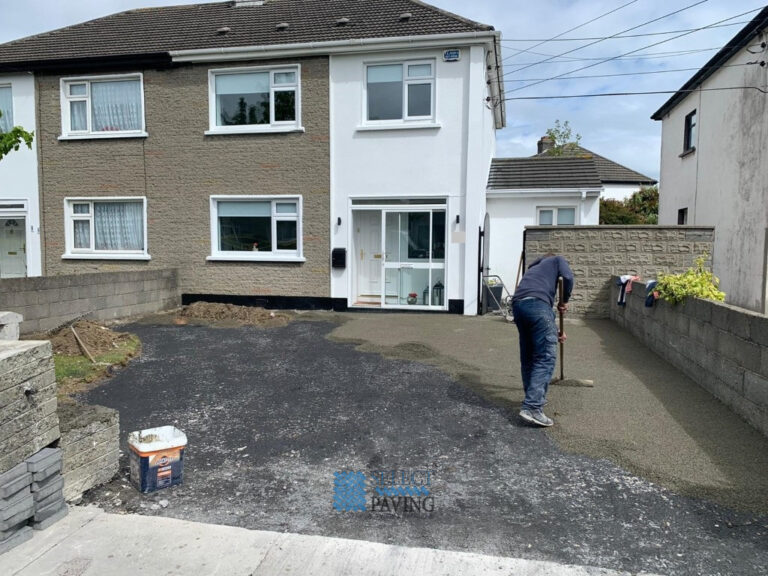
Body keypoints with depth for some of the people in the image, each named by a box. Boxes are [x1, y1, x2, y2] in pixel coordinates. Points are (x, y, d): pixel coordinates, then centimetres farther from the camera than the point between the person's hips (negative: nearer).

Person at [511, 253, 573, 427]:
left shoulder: (533, 268, 41)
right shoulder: (557, 260, 26)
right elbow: (568, 277, 1)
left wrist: (554, 331, 43)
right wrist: (565, 301, 17)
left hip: (517, 305, 7)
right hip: (536, 303, -7)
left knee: (527, 358, 18)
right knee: (546, 358, -6)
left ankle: (533, 398, 28)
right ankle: (532, 407, -15)